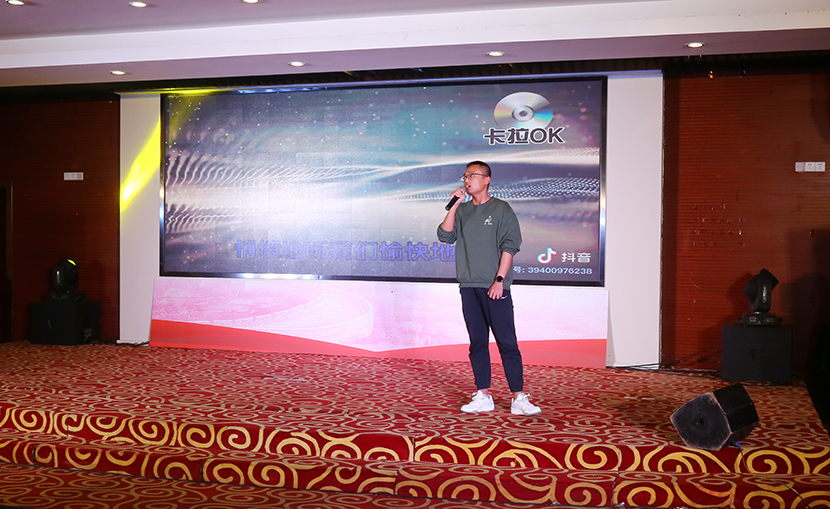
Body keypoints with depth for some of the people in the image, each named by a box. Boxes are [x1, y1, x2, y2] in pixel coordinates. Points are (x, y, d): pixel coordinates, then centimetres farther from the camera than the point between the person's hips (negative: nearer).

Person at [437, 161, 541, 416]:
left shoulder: (501, 209, 2)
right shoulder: (462, 211, 16)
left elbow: (509, 246, -4)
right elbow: (445, 236, 3)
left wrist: (499, 280, -13)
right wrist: (454, 205, -3)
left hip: (494, 287, -5)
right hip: (469, 287, 5)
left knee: (507, 342, -5)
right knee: (477, 342, 8)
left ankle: (518, 397, -2)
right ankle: (483, 396, 14)